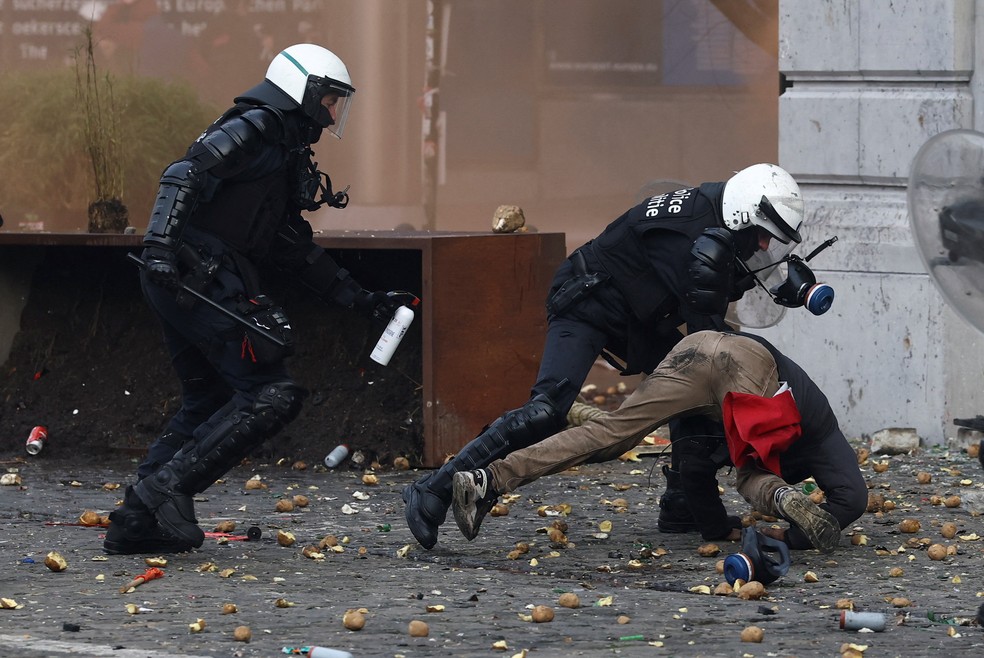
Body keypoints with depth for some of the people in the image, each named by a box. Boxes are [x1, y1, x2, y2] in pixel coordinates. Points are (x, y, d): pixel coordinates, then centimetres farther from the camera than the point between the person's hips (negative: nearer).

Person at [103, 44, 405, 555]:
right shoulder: (257, 128, -6)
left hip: (200, 286, 10)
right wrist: (161, 246, -31)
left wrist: (362, 300, 26)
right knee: (271, 395, -11)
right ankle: (167, 485, -15)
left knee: (207, 404, 16)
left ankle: (136, 521, 13)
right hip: (200, 279, -10)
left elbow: (298, 253, 28)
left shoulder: (286, 152, 25)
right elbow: (186, 176, -19)